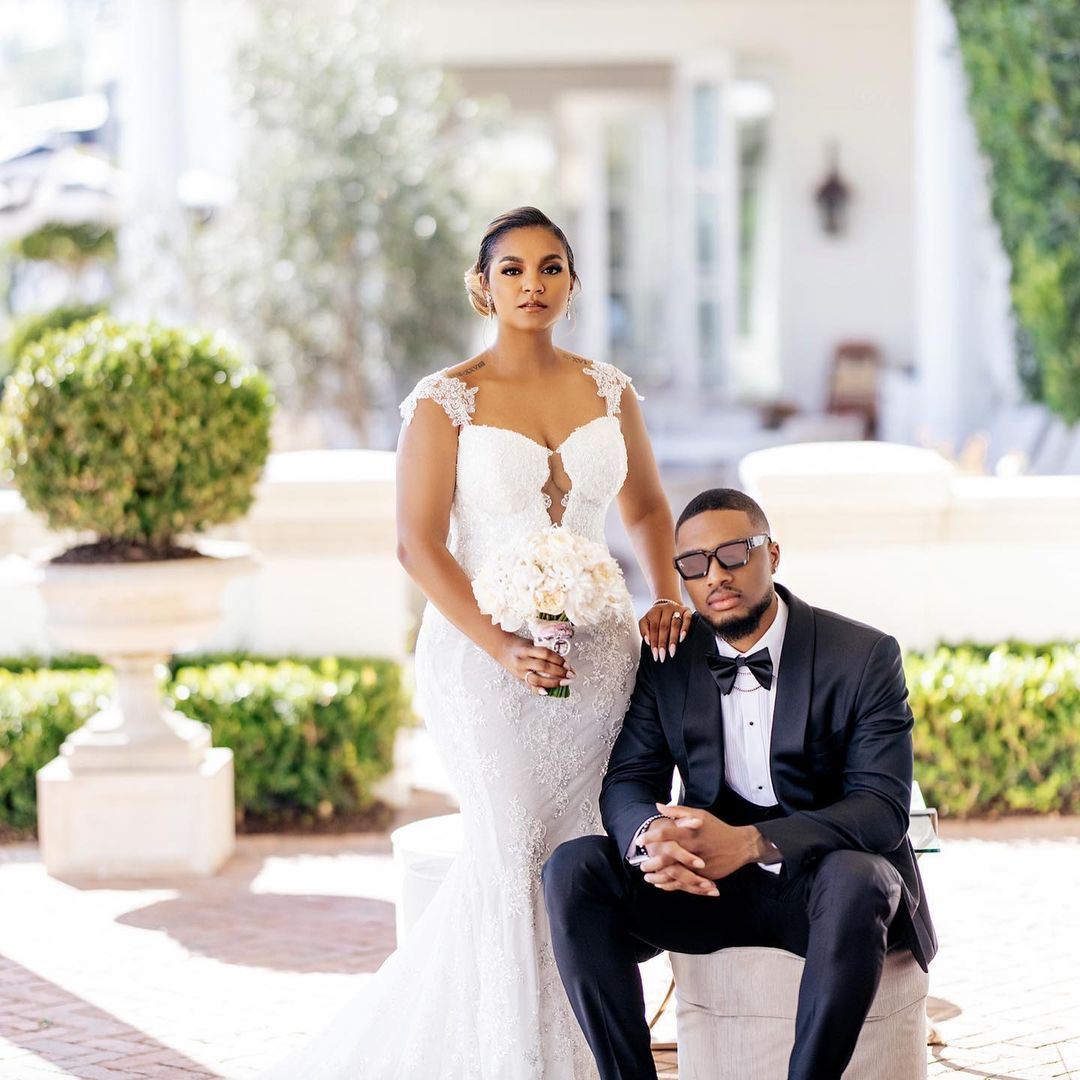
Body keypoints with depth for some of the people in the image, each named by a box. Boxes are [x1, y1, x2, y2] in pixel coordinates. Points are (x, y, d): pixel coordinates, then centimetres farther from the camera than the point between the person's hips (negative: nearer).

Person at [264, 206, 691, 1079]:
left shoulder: (609, 392, 8)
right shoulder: (446, 402, -5)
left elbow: (648, 511, 21)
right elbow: (419, 544, -10)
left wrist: (669, 598, 3)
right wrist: (503, 649, -19)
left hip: (597, 655, 4)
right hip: (485, 655, -4)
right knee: (513, 851, -2)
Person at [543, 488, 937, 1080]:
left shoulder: (865, 657, -9)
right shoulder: (667, 662, 2)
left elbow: (883, 809, -17)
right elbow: (627, 782, -1)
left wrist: (750, 842, -32)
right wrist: (653, 835, -28)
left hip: (822, 881, -3)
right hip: (701, 878, 3)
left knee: (856, 881, -38)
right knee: (571, 868, -21)